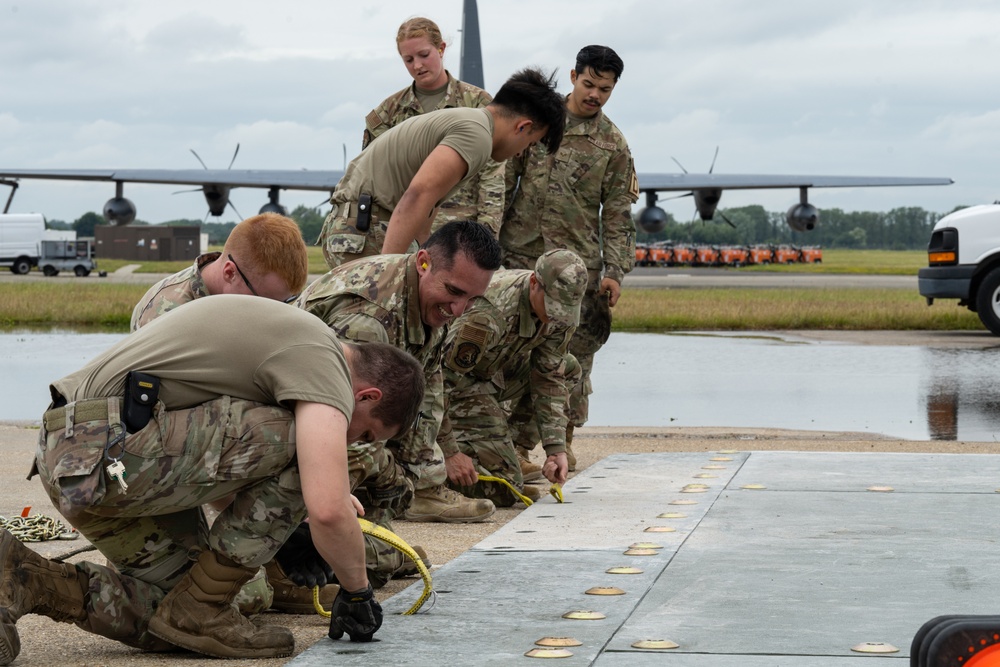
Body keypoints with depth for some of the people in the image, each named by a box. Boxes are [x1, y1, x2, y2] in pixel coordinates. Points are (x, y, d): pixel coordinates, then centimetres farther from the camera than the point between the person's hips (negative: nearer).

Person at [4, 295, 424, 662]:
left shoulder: (298, 334, 23)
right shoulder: (327, 366, -8)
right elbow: (328, 511, -19)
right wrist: (357, 590, -2)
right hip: (110, 453, -10)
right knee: (302, 442, -9)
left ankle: (20, 579, 5)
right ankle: (199, 609, -3)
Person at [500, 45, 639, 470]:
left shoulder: (613, 145, 6)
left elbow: (618, 215, 6)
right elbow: (504, 182, 10)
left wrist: (615, 272, -4)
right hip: (520, 255, 0)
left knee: (573, 355, 1)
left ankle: (563, 441, 14)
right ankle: (519, 446, 0)